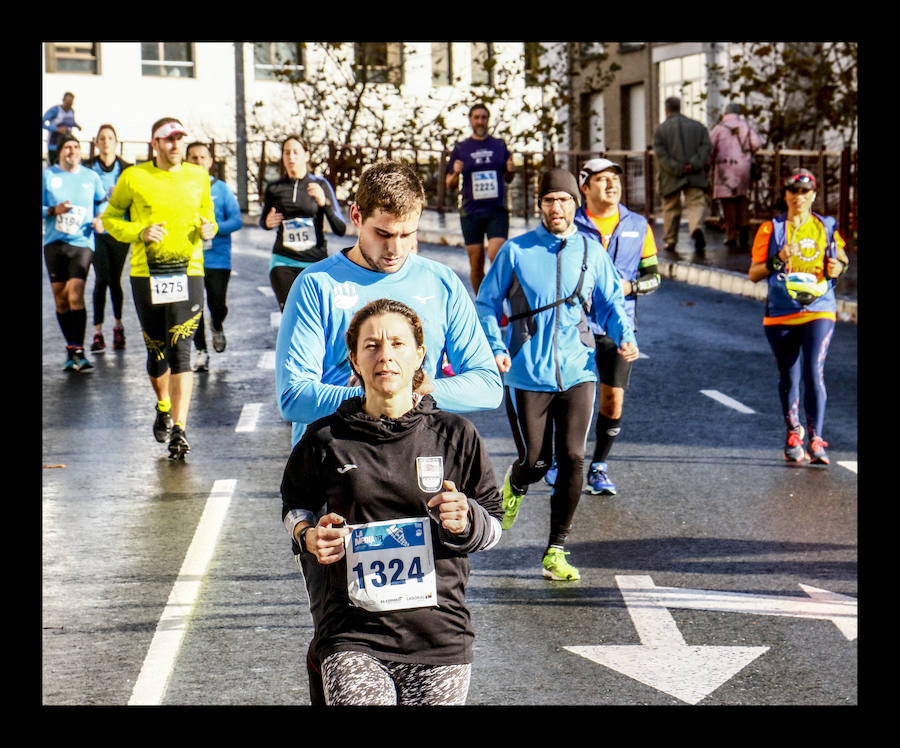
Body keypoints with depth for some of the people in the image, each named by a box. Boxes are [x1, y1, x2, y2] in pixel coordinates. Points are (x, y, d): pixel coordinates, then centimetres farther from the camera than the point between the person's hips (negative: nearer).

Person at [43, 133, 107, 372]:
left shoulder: (90, 177, 8)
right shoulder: (47, 175, 6)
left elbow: (102, 201, 22)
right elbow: (41, 207, 6)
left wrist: (99, 218, 3)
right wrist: (53, 210, -13)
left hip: (82, 242, -1)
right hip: (54, 243, 2)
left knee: (75, 295, -15)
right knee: (60, 298, 4)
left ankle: (77, 351, -16)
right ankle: (71, 347, 17)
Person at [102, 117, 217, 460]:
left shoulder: (198, 176, 9)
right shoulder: (133, 177, 2)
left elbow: (207, 213, 23)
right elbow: (110, 218, 8)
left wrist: (208, 229, -1)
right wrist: (140, 232, -10)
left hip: (187, 273, 0)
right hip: (146, 274, 0)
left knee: (181, 350, -12)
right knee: (156, 351, 9)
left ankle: (179, 429, -15)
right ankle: (164, 407, 38)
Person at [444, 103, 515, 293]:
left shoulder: (500, 145, 10)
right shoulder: (460, 149, 7)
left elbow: (507, 179, 18)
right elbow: (450, 184, 9)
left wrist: (511, 170, -5)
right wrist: (456, 173, -12)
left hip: (497, 211, 0)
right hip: (470, 212, 0)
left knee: (496, 255, -18)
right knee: (476, 264, 2)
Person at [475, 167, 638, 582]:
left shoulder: (592, 252, 8)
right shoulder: (516, 251, 0)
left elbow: (611, 303, 16)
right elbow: (486, 304, 6)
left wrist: (625, 336, -3)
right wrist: (495, 348, -9)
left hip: (577, 373, 2)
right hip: (527, 374, -2)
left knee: (572, 458, -6)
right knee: (536, 461, 0)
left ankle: (556, 551, 5)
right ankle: (515, 486, 39)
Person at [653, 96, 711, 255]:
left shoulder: (660, 130, 3)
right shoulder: (698, 127, 11)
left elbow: (662, 155, -8)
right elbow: (705, 148, -2)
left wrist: (677, 169, -12)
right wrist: (694, 165, -12)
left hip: (671, 178, -1)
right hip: (695, 176, 1)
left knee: (671, 209, 11)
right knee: (696, 204, -5)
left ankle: (670, 241, 16)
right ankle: (697, 228, -33)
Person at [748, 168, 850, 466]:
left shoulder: (827, 228, 7)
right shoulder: (770, 229, 3)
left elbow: (841, 258, 21)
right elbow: (754, 274, 2)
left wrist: (839, 267, -2)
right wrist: (778, 260, -15)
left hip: (819, 310, -1)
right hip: (781, 314, 1)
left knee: (814, 372, -14)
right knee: (788, 377, 9)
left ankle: (815, 439, -10)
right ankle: (793, 433, 30)